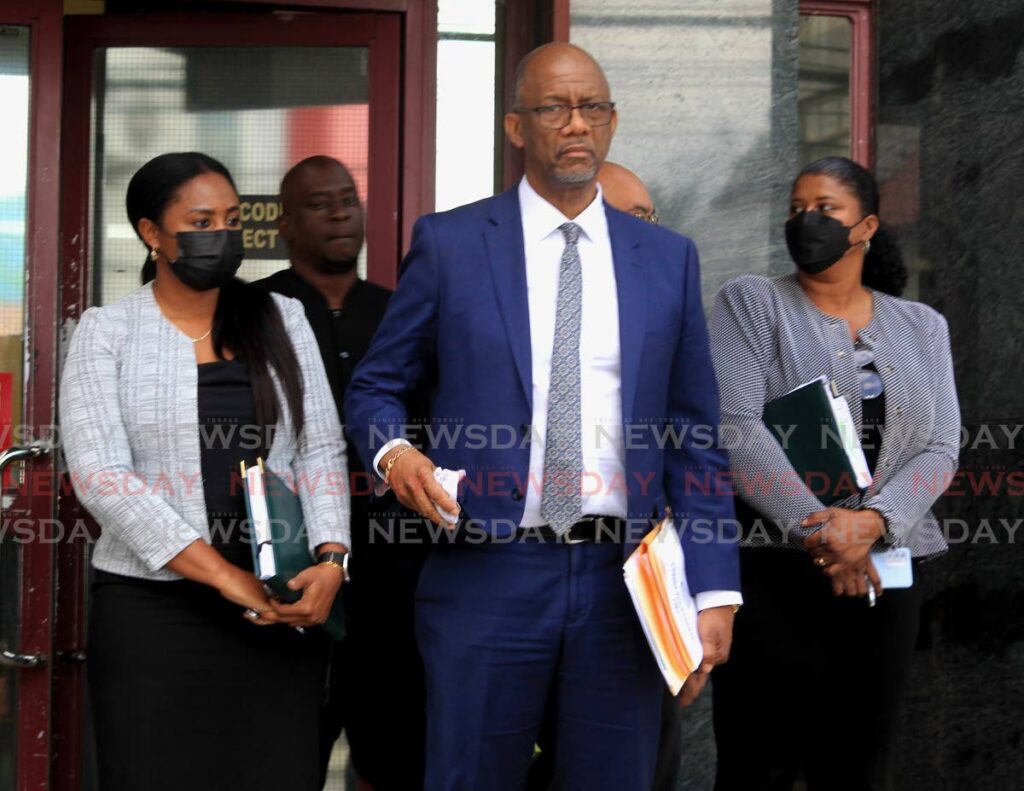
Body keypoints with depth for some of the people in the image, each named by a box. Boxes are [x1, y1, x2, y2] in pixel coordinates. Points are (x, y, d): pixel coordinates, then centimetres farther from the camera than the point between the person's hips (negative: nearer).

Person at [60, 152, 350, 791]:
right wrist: (224, 576, -16)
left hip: (284, 604, 2)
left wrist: (331, 559, -12)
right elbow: (101, 474, -9)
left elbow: (321, 451, 6)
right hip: (153, 605, -2)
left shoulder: (282, 319, 10)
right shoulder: (107, 331, 1)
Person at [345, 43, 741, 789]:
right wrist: (393, 451, -15)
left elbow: (694, 438, 8)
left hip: (623, 579, 2)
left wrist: (715, 588, 1)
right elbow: (375, 387, 8)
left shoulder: (669, 258, 8)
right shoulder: (449, 243, 2)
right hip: (487, 577, -2)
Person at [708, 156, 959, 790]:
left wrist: (871, 521, -15)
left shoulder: (922, 327, 13)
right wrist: (820, 532, -17)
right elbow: (734, 426, -10)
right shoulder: (752, 302, 3)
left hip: (883, 569, 4)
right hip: (773, 568, -3)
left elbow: (939, 449, 4)